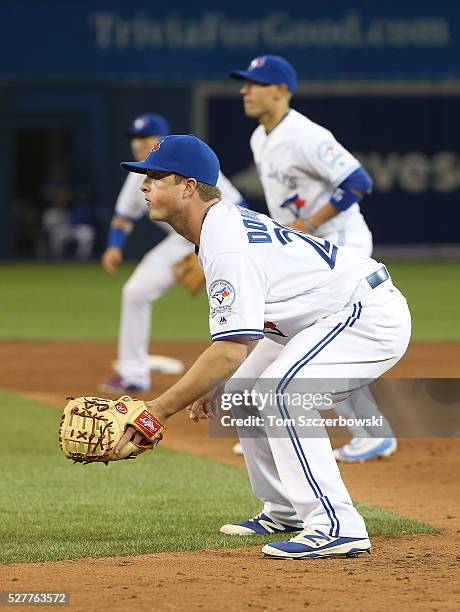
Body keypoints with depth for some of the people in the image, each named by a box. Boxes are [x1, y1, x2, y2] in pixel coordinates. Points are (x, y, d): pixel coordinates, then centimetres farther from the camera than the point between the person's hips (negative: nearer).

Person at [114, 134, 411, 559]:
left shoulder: (227, 247, -24)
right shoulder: (226, 223, 8)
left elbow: (231, 351, -30)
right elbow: (244, 329, 17)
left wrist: (159, 410, -28)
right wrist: (214, 388, 8)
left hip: (372, 313, -11)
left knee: (279, 391, -28)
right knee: (243, 391, 15)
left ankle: (337, 525, -29)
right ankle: (284, 511, 26)